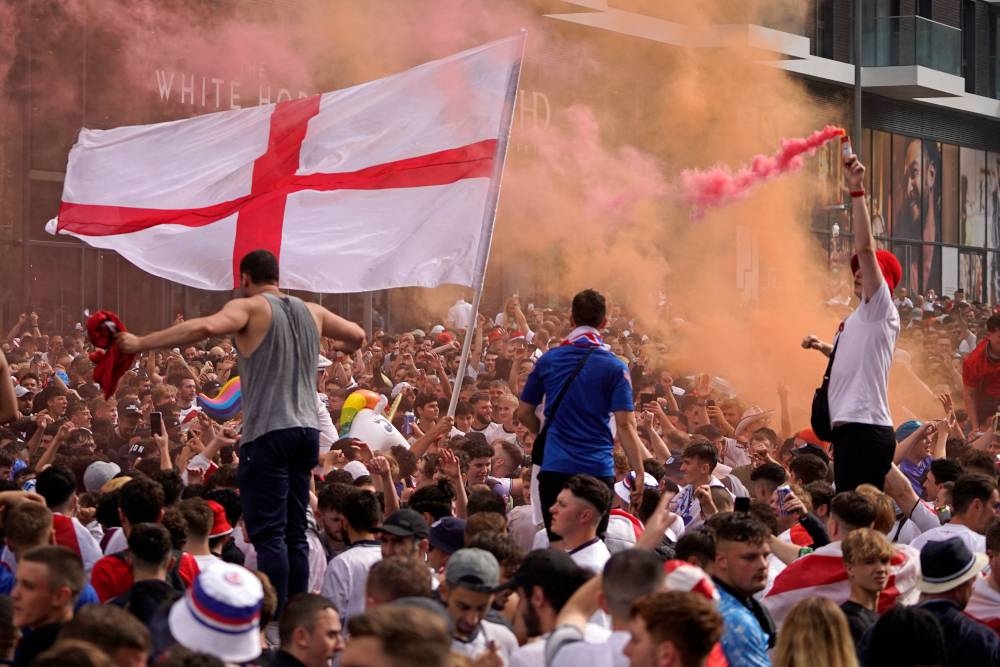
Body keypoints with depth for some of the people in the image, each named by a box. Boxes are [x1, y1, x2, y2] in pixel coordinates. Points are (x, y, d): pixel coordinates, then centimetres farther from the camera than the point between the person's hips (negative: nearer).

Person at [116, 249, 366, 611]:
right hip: (306, 429, 7)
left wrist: (141, 344, -20)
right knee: (295, 531, 11)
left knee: (268, 532, -7)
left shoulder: (250, 308, -5)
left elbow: (206, 326, -23)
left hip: (269, 431, -7)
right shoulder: (311, 312, 14)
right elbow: (356, 335, 25)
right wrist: (337, 347, 48)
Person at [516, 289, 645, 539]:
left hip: (554, 467, 2)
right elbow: (625, 424, -11)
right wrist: (640, 473, -9)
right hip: (598, 469, -2)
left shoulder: (548, 360, 4)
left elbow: (524, 413, 11)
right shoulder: (615, 367, -5)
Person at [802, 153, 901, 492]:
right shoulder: (859, 318, 22)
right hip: (849, 428, 10)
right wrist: (822, 346, 27)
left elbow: (866, 247, -14)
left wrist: (856, 190, -16)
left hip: (866, 430, -10)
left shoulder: (881, 310, -3)